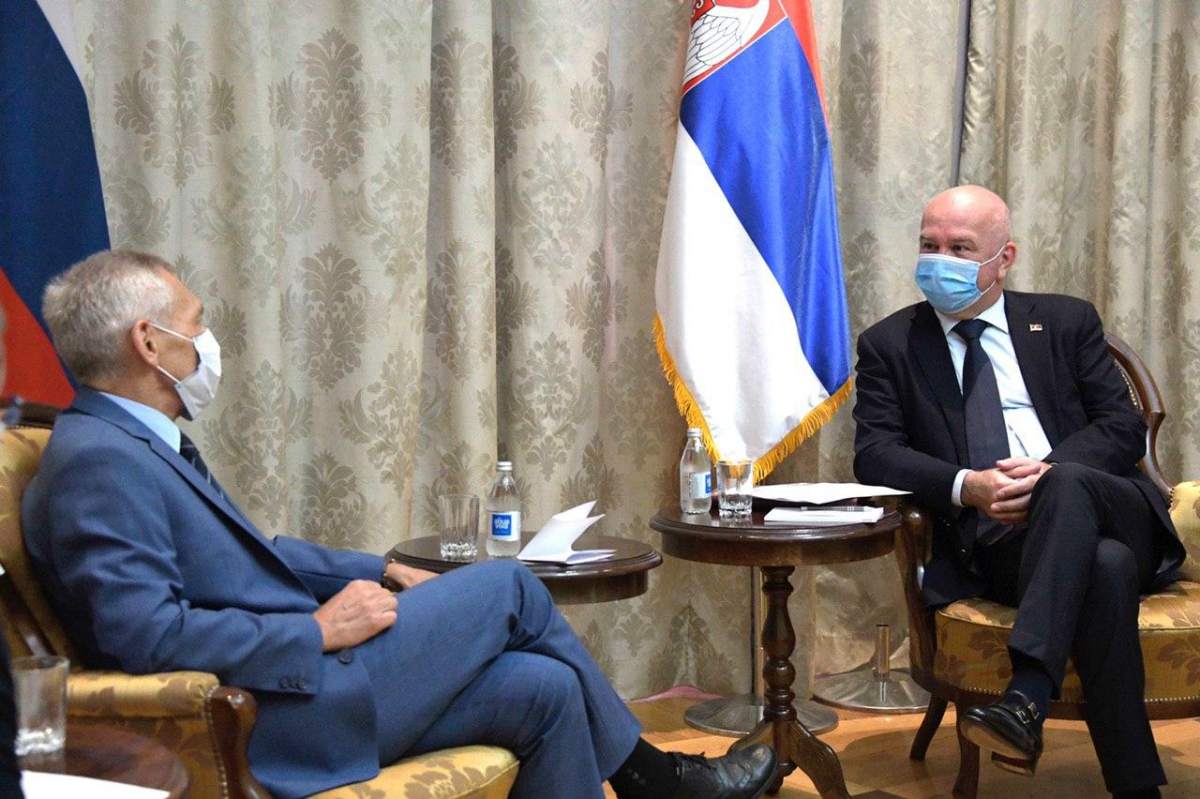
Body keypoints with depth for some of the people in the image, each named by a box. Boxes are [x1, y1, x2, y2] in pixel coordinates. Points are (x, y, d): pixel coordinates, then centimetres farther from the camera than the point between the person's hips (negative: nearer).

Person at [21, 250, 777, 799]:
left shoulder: (144, 443, 16)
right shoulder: (97, 462, -17)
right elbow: (148, 634, -27)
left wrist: (385, 573, 13)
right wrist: (320, 630, -19)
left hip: (308, 674, 10)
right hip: (279, 723, -10)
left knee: (543, 687, -2)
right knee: (508, 586, -2)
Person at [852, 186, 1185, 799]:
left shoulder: (1066, 322, 17)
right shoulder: (889, 345, 15)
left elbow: (1124, 427, 8)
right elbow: (874, 454, 2)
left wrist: (1050, 472, -14)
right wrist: (966, 487, -17)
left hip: (1108, 511, 1)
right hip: (990, 543, -1)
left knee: (1065, 486, -37)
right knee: (1105, 567, -36)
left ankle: (1025, 699, -47)